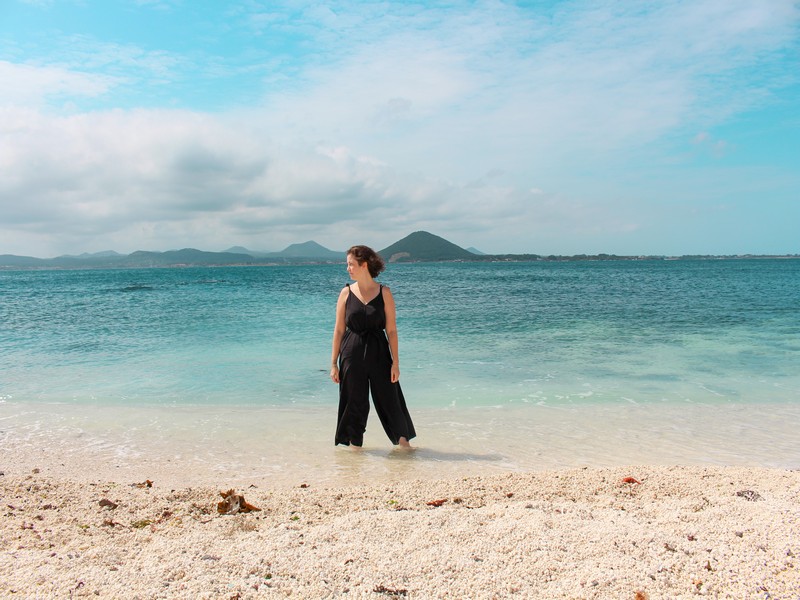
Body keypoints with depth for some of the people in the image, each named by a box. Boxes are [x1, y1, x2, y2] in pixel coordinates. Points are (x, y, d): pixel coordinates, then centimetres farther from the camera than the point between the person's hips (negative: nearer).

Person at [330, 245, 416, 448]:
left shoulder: (384, 292, -2)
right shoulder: (346, 292, 1)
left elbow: (391, 330, 0)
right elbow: (339, 330, 4)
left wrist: (395, 362, -4)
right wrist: (334, 363, 2)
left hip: (379, 353, -1)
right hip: (352, 354, 1)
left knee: (389, 399, 5)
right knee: (354, 402, 7)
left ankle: (403, 442, 18)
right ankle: (355, 443, 23)